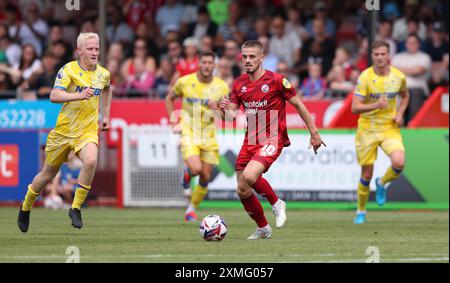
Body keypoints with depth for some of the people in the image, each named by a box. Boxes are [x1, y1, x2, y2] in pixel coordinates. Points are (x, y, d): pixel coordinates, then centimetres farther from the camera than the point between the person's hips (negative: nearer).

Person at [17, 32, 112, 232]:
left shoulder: (103, 74, 4)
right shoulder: (69, 69, -11)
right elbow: (54, 96, -25)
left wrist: (106, 115, 23)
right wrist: (79, 95, -38)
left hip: (88, 130, 2)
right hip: (64, 130, -2)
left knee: (90, 161, -29)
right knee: (48, 174, 10)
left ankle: (76, 208, -14)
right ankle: (26, 206, 37)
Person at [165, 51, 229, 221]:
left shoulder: (222, 87, -2)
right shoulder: (185, 82, -5)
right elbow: (169, 98, 12)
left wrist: (218, 109, -20)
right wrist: (174, 123, 3)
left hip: (209, 136, 3)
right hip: (189, 133, -2)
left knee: (205, 178, 3)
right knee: (196, 169, -24)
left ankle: (192, 210, 23)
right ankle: (187, 173, 13)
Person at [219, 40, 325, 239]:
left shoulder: (276, 80, -9)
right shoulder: (239, 84, 7)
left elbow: (299, 105, -2)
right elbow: (231, 115, 8)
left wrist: (314, 133, 0)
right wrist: (225, 109, -17)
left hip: (272, 140, -6)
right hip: (250, 141, 6)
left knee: (249, 176, -29)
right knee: (242, 191, 3)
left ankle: (277, 204, -3)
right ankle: (263, 229, 25)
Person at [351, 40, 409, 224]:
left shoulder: (399, 76, -3)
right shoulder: (365, 77, -13)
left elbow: (405, 96, 19)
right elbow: (355, 108, -16)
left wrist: (400, 114, 2)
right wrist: (375, 105, -32)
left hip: (390, 127, 2)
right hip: (367, 129, -2)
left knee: (399, 162, -24)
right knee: (366, 174, 3)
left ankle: (382, 184, 10)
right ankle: (361, 211, 26)